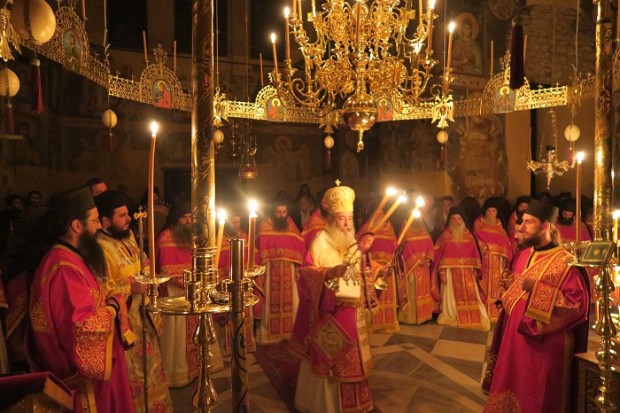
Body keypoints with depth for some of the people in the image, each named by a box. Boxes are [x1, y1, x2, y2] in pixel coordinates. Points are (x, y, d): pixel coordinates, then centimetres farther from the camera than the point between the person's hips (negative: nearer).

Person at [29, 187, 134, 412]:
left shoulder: (71, 258, 8)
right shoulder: (64, 268, -26)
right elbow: (82, 327, -30)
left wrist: (109, 301, 1)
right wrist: (112, 308, -15)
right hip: (85, 374, -10)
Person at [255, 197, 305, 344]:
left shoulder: (291, 226, 8)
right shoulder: (265, 226, 0)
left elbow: (299, 247, 6)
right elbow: (261, 248, -4)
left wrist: (297, 266, -1)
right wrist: (262, 268, -11)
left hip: (288, 270, 3)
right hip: (271, 269, -3)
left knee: (290, 301, 4)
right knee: (272, 302, 0)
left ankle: (289, 332, 15)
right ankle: (270, 334, 10)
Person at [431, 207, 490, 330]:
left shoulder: (468, 236, 7)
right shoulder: (445, 236, -2)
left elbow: (474, 253, 8)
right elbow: (439, 255, -5)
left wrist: (475, 269, 1)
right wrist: (442, 271, -11)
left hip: (467, 272, 2)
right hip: (450, 271, -2)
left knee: (470, 296, 2)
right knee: (452, 296, 4)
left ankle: (473, 319, 13)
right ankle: (451, 318, 16)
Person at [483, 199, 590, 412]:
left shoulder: (564, 261, -16)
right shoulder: (525, 255, 7)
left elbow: (577, 304, -22)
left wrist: (535, 288, -26)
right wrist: (509, 286, -1)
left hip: (544, 346, -7)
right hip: (515, 338, 7)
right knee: (511, 389, 17)